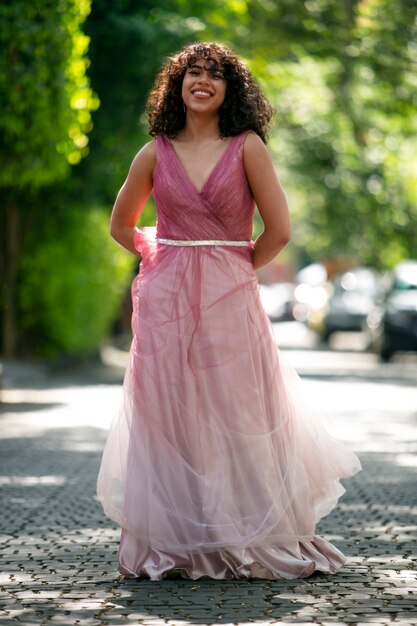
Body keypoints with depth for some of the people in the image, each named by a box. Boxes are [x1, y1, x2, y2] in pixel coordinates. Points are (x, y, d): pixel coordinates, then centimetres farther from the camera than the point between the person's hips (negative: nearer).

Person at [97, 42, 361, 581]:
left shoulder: (247, 147, 0)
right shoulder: (155, 154, 7)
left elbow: (278, 231, 0)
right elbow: (121, 225, 20)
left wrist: (236, 270, 7)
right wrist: (165, 262, 12)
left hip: (231, 300, -2)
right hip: (166, 303, 2)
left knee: (237, 421, 1)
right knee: (170, 422, 2)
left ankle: (247, 541, 11)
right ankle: (172, 544, 10)